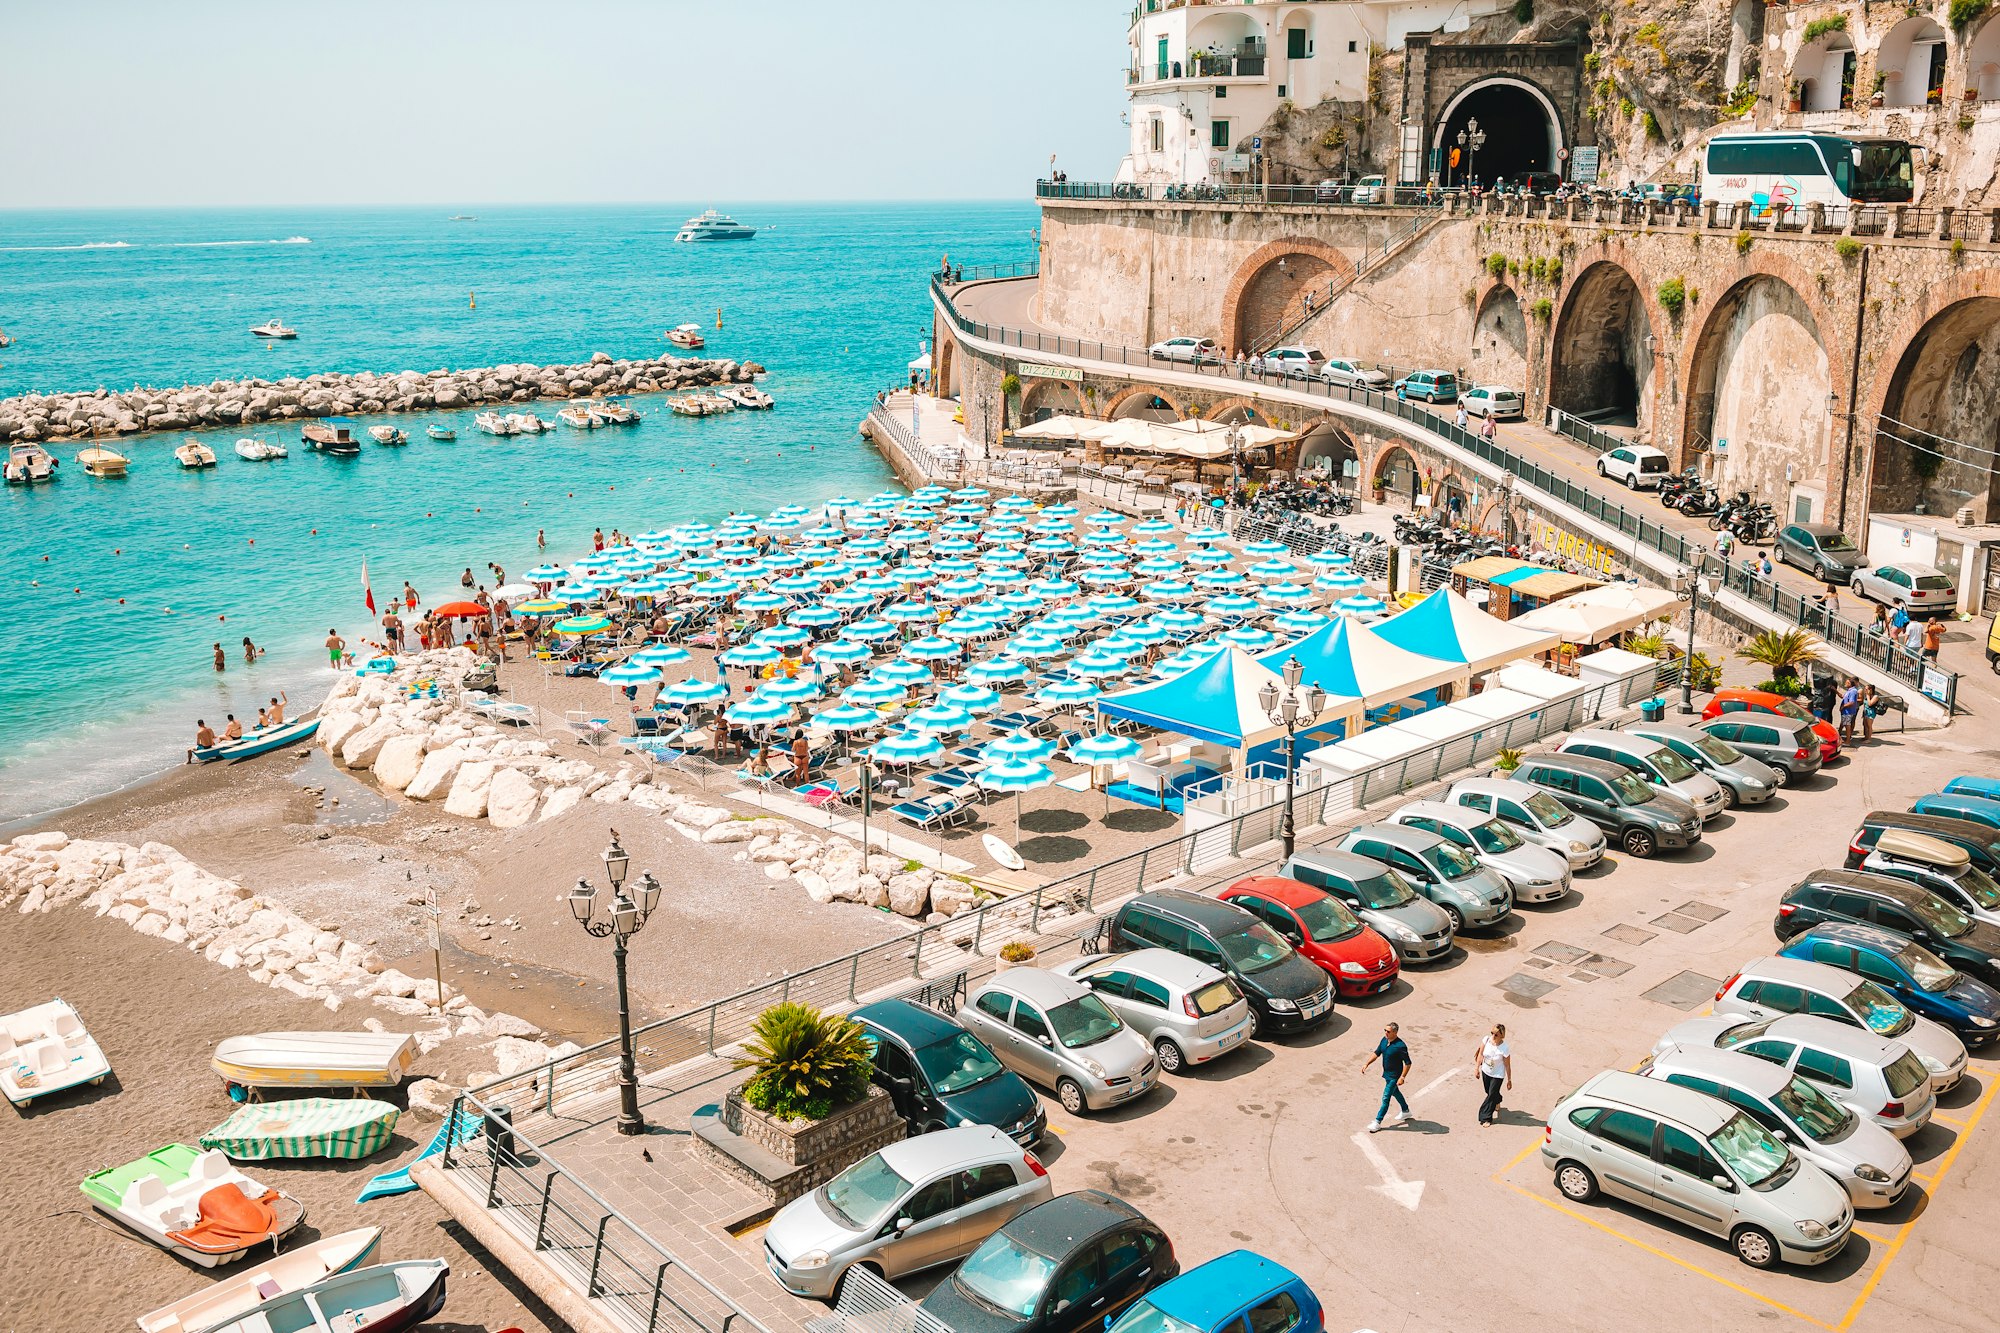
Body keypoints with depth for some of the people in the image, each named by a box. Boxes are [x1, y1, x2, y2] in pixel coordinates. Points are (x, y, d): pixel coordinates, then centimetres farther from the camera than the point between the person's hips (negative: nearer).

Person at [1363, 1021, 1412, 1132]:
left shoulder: (1400, 1046, -27)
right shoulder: (1384, 1040, -4)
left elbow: (1408, 1063, -21)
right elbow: (1376, 1053, 7)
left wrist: (1402, 1077, -24)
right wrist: (1366, 1064, -3)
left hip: (1394, 1076, -8)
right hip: (1386, 1073, 8)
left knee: (1385, 1098, -4)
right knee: (1395, 1092, 26)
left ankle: (1378, 1122, 3)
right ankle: (1406, 1111, 47)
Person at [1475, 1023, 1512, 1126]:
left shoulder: (1504, 1049, -28)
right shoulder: (1486, 1039, -18)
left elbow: (1507, 1065, -16)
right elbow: (1481, 1054, -3)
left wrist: (1509, 1080, -7)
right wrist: (1477, 1068, 2)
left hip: (1497, 1075, -5)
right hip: (1485, 1071, 5)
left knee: (1492, 1095, 3)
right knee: (1489, 1093, 23)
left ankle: (1486, 1118, 17)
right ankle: (1497, 1102, 56)